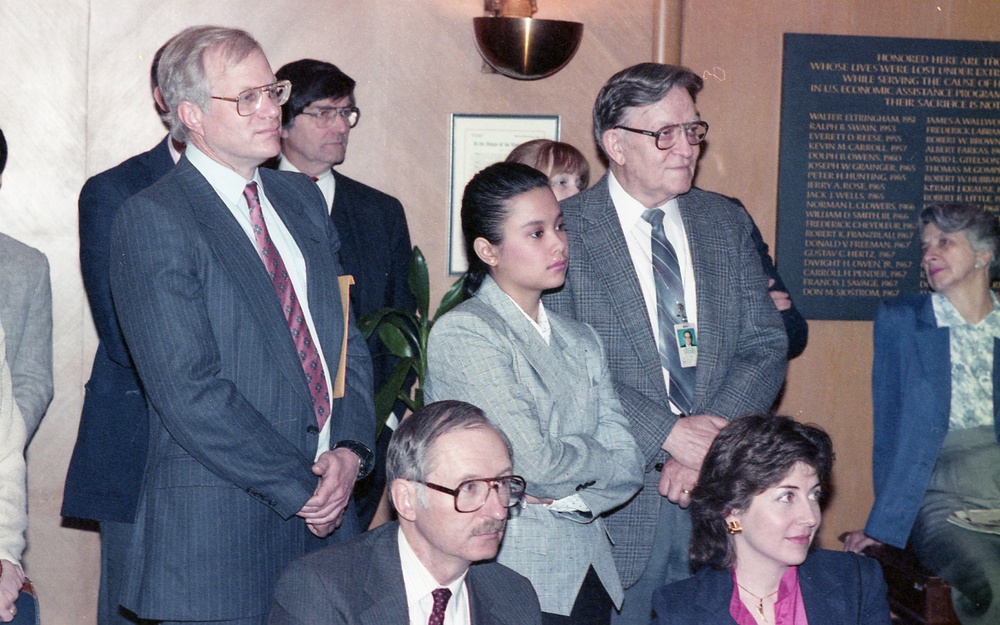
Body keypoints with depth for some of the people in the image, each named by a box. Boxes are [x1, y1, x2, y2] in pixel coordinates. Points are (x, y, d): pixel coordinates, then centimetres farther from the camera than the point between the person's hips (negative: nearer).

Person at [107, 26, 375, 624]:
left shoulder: (302, 199, 14)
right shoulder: (151, 220, -9)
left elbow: (348, 339, 14)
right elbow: (188, 390, -16)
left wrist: (351, 448, -4)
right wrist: (298, 488, -14)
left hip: (328, 509, 6)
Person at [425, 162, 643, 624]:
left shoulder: (579, 341, 13)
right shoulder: (463, 334, -10)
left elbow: (629, 462, 5)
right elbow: (531, 460, -18)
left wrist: (568, 498, -12)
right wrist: (595, 455, 1)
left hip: (590, 571, 6)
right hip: (513, 574, -6)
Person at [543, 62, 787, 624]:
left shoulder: (728, 224, 10)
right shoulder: (564, 230, -4)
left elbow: (767, 346, 5)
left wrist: (712, 443, -11)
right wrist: (669, 435, -19)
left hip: (720, 493, 4)